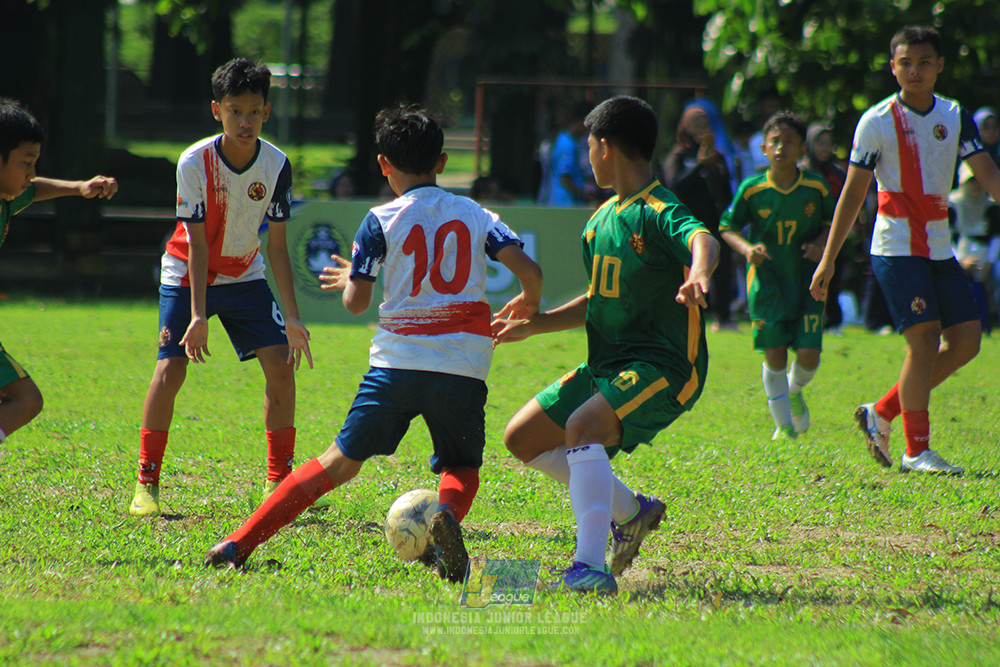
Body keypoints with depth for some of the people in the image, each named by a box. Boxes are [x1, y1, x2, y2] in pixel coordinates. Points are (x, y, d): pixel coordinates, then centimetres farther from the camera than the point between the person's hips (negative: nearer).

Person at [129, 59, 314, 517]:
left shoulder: (276, 166, -14)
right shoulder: (195, 162, -23)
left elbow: (277, 246, -8)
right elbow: (198, 243, -22)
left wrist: (292, 317, -12)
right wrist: (198, 316, -27)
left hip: (244, 275, 3)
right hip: (187, 273, -3)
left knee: (281, 366, -10)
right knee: (171, 368, -16)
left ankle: (278, 480, 1)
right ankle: (146, 485, -6)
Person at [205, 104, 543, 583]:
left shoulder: (382, 220, 4)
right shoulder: (475, 215, 10)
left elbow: (355, 303, 1)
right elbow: (528, 269, -1)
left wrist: (349, 280, 24)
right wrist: (529, 303, 21)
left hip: (397, 362, 0)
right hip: (463, 367, 0)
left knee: (340, 462, 10)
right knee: (461, 468, 17)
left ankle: (240, 543, 3)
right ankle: (447, 514, -20)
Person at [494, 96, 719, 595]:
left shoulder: (659, 212, -14)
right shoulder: (603, 217, 15)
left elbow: (702, 239, -37)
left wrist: (698, 276, -59)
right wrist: (533, 325, 22)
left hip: (664, 367, -10)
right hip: (607, 365, 10)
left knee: (582, 426, -34)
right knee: (523, 438, 9)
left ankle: (591, 567, -40)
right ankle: (630, 511, 19)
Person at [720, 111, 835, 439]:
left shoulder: (816, 187, -5)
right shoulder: (752, 189, -7)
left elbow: (830, 223, 11)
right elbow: (727, 227, 4)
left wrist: (819, 243, -10)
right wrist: (747, 249, -14)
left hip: (807, 279, 1)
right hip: (766, 280, -1)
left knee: (808, 355, -7)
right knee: (775, 355, -4)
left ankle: (794, 391, 29)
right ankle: (784, 425, 12)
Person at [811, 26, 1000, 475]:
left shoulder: (955, 117, 8)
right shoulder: (877, 122, -5)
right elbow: (853, 192, -3)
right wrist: (827, 260, -5)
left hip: (939, 247, 6)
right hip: (896, 247, -6)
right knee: (924, 340, -14)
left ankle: (881, 414, 14)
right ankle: (916, 451, -5)